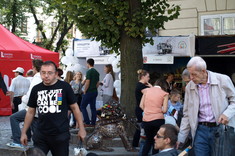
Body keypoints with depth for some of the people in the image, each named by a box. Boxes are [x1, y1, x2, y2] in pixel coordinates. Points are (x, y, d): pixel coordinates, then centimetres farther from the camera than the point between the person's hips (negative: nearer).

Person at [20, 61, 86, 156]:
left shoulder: (64, 87, -5)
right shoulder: (36, 89, 5)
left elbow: (74, 108, 1)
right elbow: (30, 112, 13)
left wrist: (81, 128, -1)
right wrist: (24, 132, 12)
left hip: (61, 135, -2)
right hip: (40, 135, 2)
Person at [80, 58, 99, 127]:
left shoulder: (89, 71, -13)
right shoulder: (96, 72, 13)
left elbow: (87, 83, -18)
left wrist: (84, 91, -10)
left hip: (89, 92, -8)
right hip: (95, 92, 8)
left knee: (83, 106, -1)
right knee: (93, 107, 10)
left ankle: (87, 122, -7)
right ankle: (93, 123, 11)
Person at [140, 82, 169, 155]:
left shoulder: (146, 90, 8)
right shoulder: (164, 94, 0)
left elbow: (141, 105, 7)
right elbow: (164, 110, -4)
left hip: (146, 120, 3)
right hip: (158, 119, -3)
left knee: (148, 140, 21)